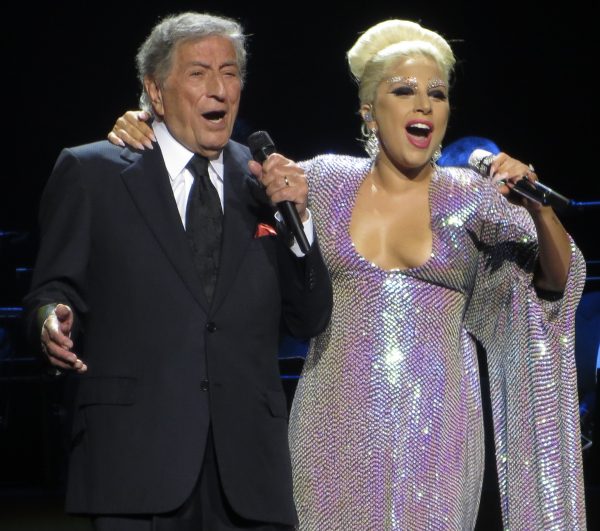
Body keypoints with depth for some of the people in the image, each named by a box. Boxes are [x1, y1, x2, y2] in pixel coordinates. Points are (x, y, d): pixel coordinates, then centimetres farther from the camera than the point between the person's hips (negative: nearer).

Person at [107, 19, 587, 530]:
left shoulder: (471, 196, 2)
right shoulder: (327, 181, 5)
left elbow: (559, 280, 0)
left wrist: (538, 209, -18)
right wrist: (147, 143, 5)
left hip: (435, 427, -1)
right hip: (337, 425, 1)